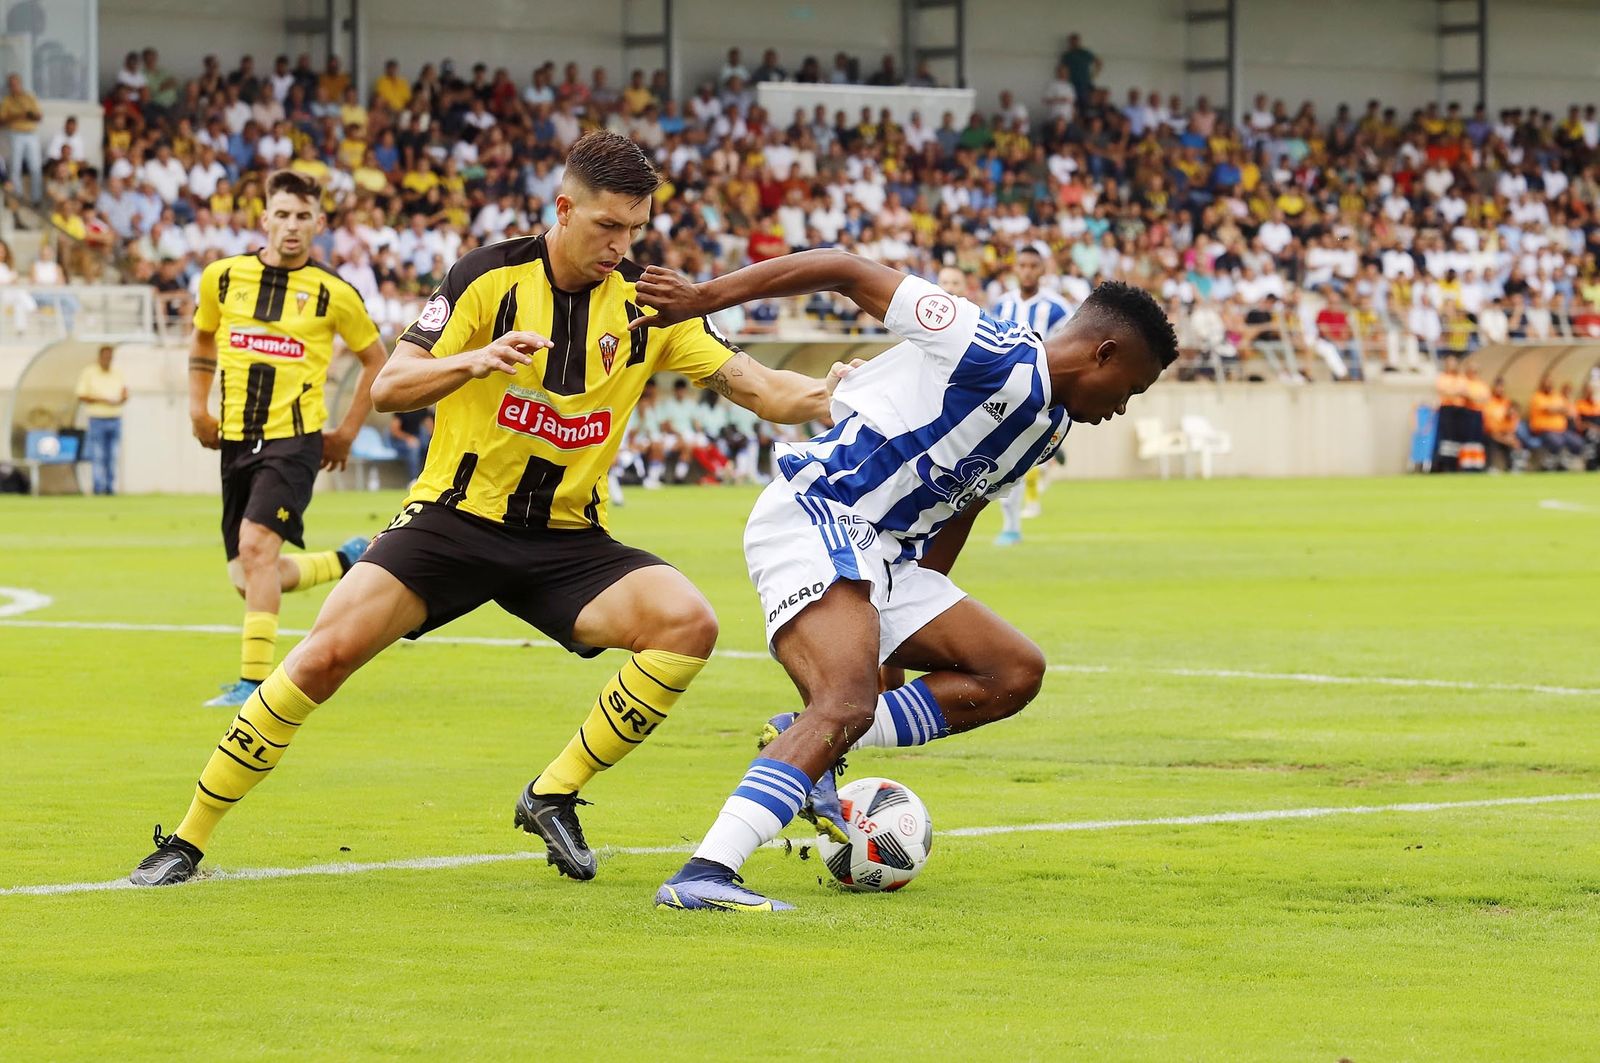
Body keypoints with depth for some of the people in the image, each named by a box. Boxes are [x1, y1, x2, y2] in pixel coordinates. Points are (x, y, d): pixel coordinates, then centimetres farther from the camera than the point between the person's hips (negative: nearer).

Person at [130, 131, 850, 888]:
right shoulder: (489, 278, -8)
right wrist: (477, 359, -28)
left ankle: (554, 796, -7)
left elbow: (756, 387, 0)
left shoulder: (647, 305, -1)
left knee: (688, 624, -23)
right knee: (327, 654, -21)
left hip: (566, 541, 3)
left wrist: (832, 394, -19)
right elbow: (389, 387, -10)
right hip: (455, 518, -3)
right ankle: (188, 839, -6)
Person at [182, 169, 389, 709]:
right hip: (237, 440, 5)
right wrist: (198, 407, 13)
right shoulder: (223, 277, 4)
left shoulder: (332, 294, -4)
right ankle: (347, 561, 34)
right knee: (250, 580, 7)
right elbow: (203, 339, 24)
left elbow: (376, 360, 10)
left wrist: (346, 433, 8)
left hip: (294, 438, -5)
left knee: (256, 546, -25)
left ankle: (254, 679, -22)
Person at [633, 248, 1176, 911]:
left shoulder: (1049, 427, 16)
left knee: (1015, 673, 6)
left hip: (886, 557, 10)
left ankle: (809, 743, -1)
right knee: (849, 704, -30)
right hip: (812, 516, -10)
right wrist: (702, 298, -17)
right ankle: (702, 876, -39)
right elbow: (846, 270, -14)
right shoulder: (997, 353, -14)